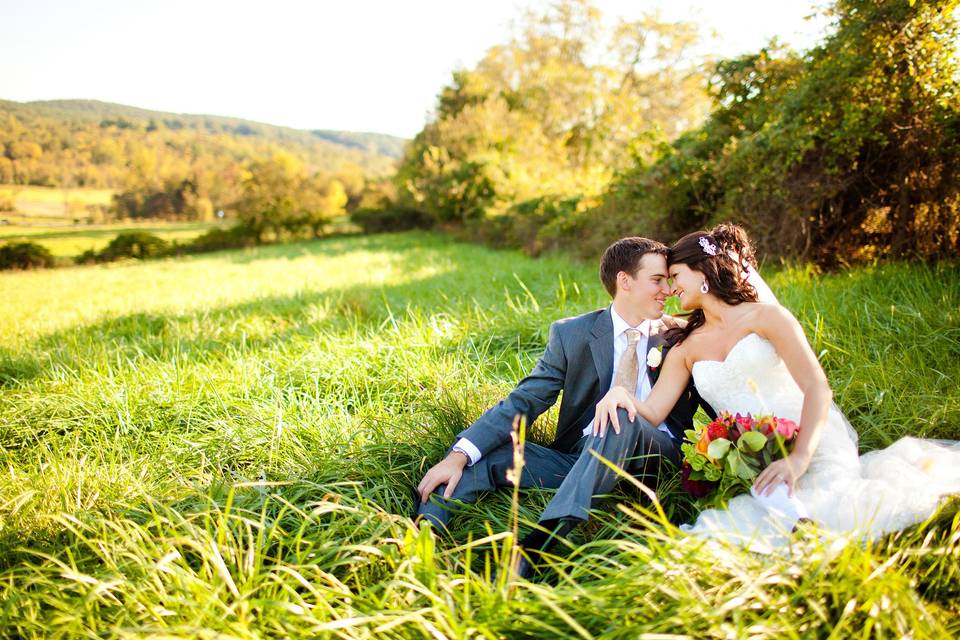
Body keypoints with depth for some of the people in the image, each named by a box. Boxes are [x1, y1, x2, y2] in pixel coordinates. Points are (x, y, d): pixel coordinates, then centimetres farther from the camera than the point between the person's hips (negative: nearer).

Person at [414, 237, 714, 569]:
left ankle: (536, 546, -46)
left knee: (621, 416, -35)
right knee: (483, 453, -20)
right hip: (581, 460, 1)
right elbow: (524, 400, -5)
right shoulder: (571, 334, 4)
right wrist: (459, 455, -19)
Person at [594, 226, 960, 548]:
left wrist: (799, 457, -26)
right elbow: (651, 414, 4)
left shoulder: (765, 317, 0)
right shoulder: (685, 348, 14)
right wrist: (622, 394, -19)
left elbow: (817, 388, -11)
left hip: (811, 441, -4)